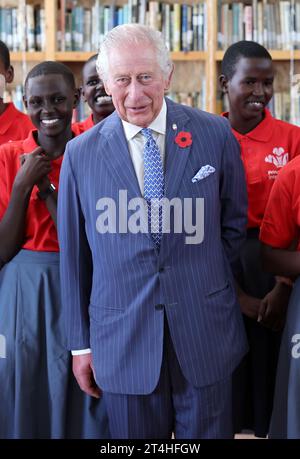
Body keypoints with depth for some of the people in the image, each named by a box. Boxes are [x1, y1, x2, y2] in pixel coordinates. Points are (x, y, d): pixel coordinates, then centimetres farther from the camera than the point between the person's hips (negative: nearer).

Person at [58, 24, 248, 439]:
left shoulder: (215, 134, -3)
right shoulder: (81, 154, -3)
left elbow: (234, 223, 9)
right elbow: (74, 254, 2)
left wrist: (206, 280, 8)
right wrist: (80, 343, 5)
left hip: (206, 335, 0)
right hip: (122, 340, 0)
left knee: (208, 432, 12)